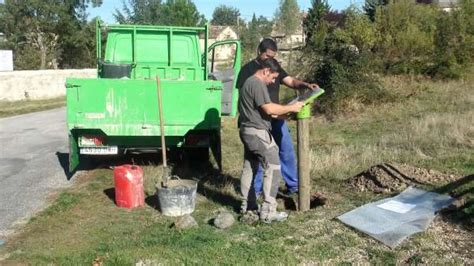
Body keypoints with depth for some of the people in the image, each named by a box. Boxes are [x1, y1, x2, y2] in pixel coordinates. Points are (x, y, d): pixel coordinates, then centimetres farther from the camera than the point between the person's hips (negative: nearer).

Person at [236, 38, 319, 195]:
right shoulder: (248, 69, -7)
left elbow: (290, 81, 3)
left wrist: (305, 85, -16)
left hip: (276, 117, 6)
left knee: (287, 151, 9)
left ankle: (293, 185, 22)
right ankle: (255, 190, 17)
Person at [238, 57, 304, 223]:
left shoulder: (249, 82, 17)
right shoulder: (257, 84, -16)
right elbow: (269, 109, -21)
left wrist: (283, 114, 14)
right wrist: (291, 108, -11)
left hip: (247, 131, 11)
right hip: (258, 133, -11)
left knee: (249, 168, 15)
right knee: (273, 169, -7)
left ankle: (247, 206, 25)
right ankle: (268, 212, -7)